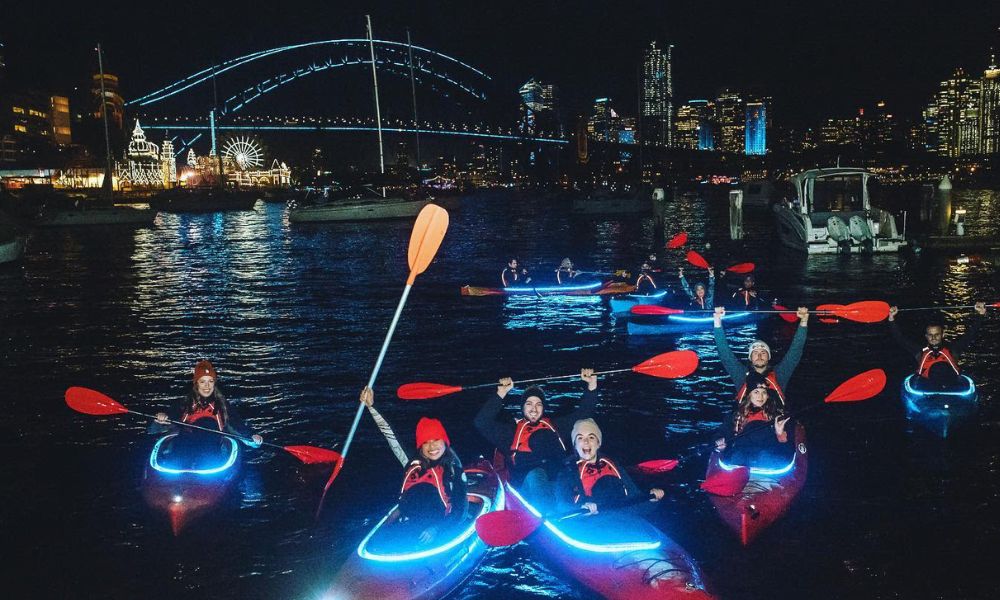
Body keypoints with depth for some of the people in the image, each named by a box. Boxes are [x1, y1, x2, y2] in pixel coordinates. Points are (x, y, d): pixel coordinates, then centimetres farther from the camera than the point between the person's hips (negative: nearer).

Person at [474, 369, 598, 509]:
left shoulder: (555, 425, 34)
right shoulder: (512, 429, 26)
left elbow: (582, 413, 36)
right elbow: (481, 422, 14)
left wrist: (592, 384, 25)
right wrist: (501, 394, 7)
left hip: (558, 477, 2)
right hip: (525, 480, -2)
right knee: (535, 475, -37)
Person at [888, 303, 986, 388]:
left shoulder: (952, 350, 25)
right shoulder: (920, 351, 24)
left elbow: (970, 334, 23)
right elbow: (900, 339, 21)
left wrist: (980, 315, 16)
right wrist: (892, 318, 15)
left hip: (951, 387, 1)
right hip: (926, 388, -1)